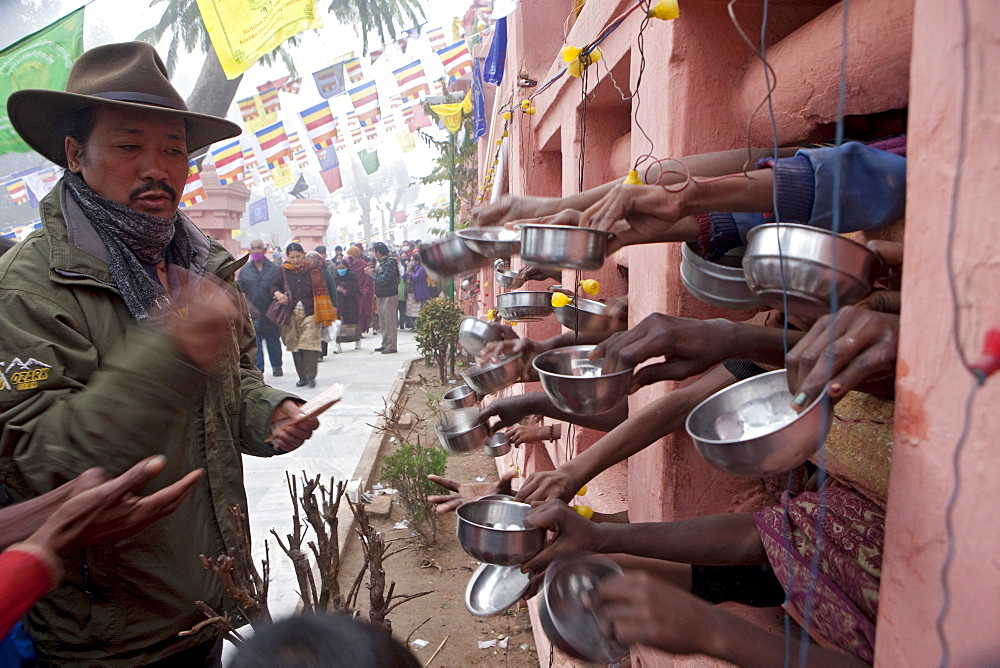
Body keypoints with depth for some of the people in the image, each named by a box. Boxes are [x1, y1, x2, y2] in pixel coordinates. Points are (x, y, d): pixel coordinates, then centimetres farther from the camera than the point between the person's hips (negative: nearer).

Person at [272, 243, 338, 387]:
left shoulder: (314, 269, 1)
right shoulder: (284, 271, 6)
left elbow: (329, 287, 5)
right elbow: (274, 286, 16)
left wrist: (333, 306, 1)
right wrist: (278, 294, -7)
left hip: (310, 313, -3)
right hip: (291, 314, 3)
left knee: (310, 342, -13)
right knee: (294, 345, 4)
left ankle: (310, 376, -8)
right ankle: (302, 377, 13)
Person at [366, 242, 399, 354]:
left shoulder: (390, 262, -15)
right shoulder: (381, 262, 13)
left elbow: (383, 280, -21)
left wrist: (372, 274, -9)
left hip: (389, 297, -9)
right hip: (381, 296, 9)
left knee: (389, 322, -5)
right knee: (383, 322, 14)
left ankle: (391, 346, 0)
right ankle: (385, 344, 23)